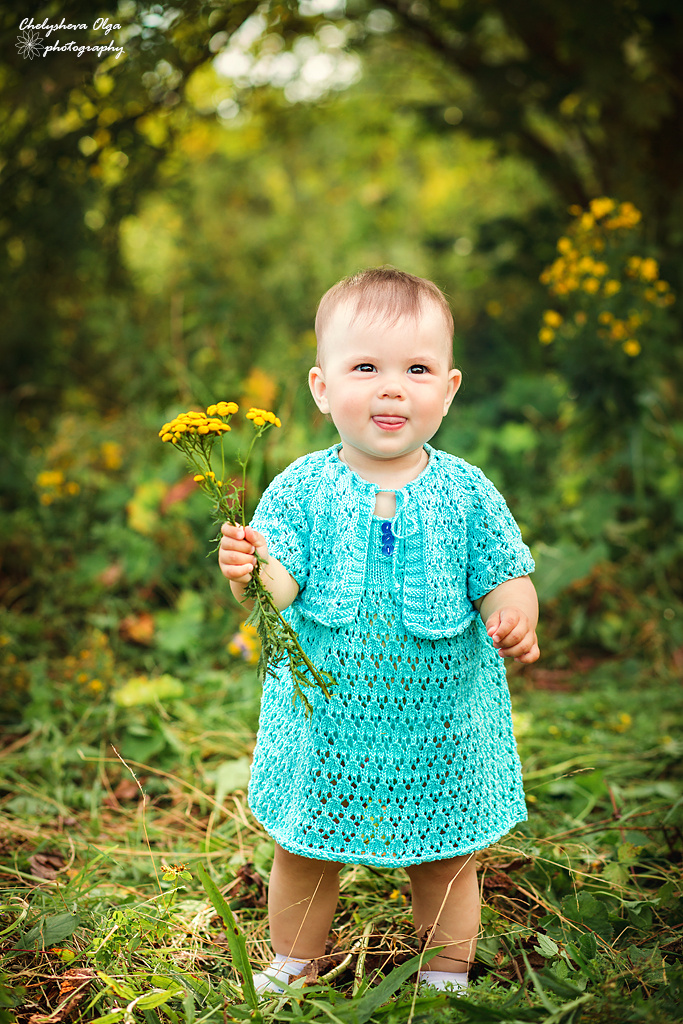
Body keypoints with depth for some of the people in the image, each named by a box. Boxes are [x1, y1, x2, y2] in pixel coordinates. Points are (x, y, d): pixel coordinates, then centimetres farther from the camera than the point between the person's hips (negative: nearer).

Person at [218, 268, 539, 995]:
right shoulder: (302, 490, -11)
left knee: (447, 864, 17)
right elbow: (279, 582, -17)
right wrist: (248, 574, -40)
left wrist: (514, 620, -29)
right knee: (302, 857, 19)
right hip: (327, 723, 0)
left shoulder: (466, 493, -9)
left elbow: (504, 579, -7)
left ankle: (447, 979, 42)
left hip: (441, 728, 0)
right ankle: (290, 970, 45)